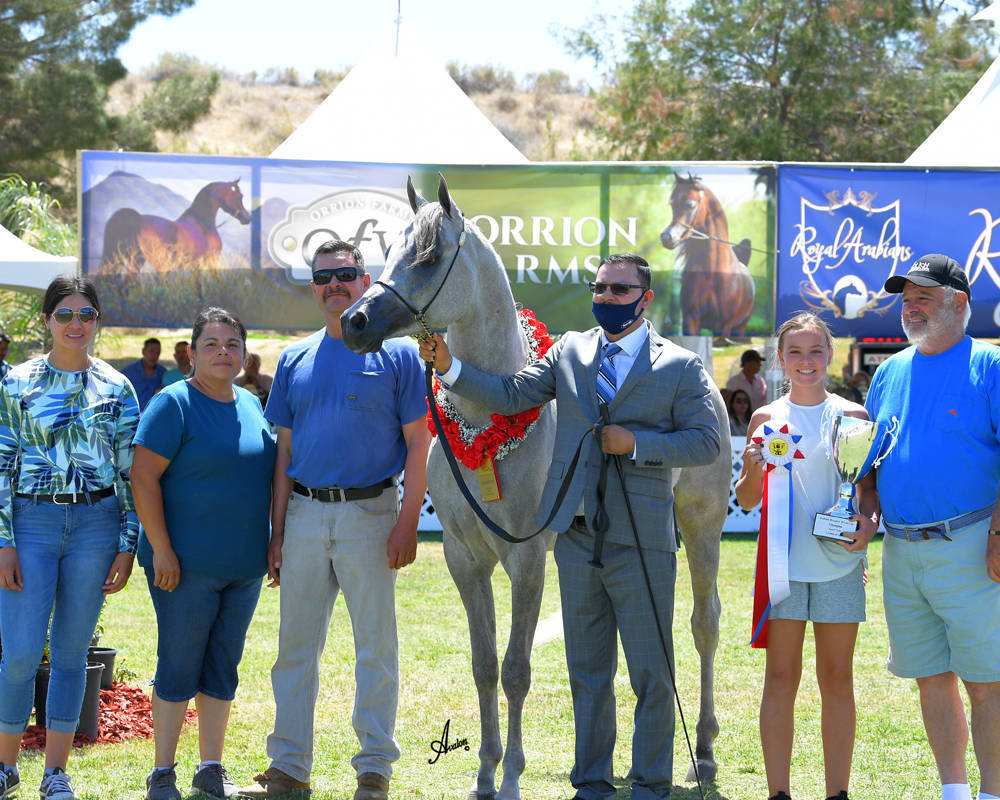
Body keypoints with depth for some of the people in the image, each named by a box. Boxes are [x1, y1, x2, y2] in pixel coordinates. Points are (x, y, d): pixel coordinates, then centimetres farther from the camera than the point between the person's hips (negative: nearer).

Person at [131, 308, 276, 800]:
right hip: (185, 564, -6)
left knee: (224, 667, 10)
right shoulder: (173, 404, -9)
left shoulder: (251, 405, 12)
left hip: (244, 565, 6)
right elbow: (143, 476, -14)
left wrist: (275, 543, 14)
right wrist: (161, 549, -18)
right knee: (179, 666, -2)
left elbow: (266, 476, 21)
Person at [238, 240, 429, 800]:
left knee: (376, 645, 2)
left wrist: (408, 522, -12)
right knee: (296, 645, 8)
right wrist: (277, 532, 6)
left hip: (369, 512, -4)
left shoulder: (398, 354, -1)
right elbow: (284, 450, 12)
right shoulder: (295, 361, 11)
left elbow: (417, 444, -4)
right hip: (304, 513, 4)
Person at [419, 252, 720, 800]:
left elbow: (706, 441, -4)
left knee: (651, 673, 1)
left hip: (640, 543, -4)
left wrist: (637, 443, -15)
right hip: (577, 538, 4)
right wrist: (449, 367, -8)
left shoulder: (680, 367, -1)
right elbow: (510, 396, 5)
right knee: (586, 672, 12)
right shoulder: (570, 352, 9)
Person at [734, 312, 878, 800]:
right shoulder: (767, 418, 5)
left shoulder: (853, 416, 4)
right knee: (781, 677, 0)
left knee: (837, 678, 5)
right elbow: (746, 500, 8)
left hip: (839, 560, 0)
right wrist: (754, 470, -13)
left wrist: (869, 522, -10)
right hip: (784, 559, 0)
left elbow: (870, 485, 10)